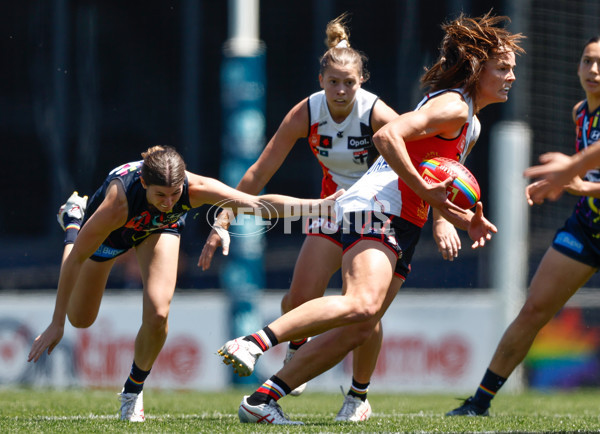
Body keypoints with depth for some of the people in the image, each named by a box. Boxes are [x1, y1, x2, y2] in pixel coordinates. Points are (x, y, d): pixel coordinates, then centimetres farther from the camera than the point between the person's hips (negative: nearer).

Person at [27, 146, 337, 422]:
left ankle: (133, 389, 10)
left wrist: (317, 204, -49)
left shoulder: (194, 189, -41)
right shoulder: (120, 200, -46)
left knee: (157, 316, -21)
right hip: (110, 230, -1)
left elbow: (257, 204, -37)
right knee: (81, 319, 19)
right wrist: (56, 324, -32)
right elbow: (75, 260, -36)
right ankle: (73, 219, 45)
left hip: (159, 228, 1)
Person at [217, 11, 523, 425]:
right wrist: (423, 188, -21)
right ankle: (253, 343, -37)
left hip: (402, 229, 10)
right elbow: (387, 135, -22)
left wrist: (464, 220, 18)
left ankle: (263, 399, 0)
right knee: (364, 303, -32)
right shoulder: (452, 105, -7)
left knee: (360, 329, 0)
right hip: (375, 208, -10)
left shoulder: (472, 126, 26)